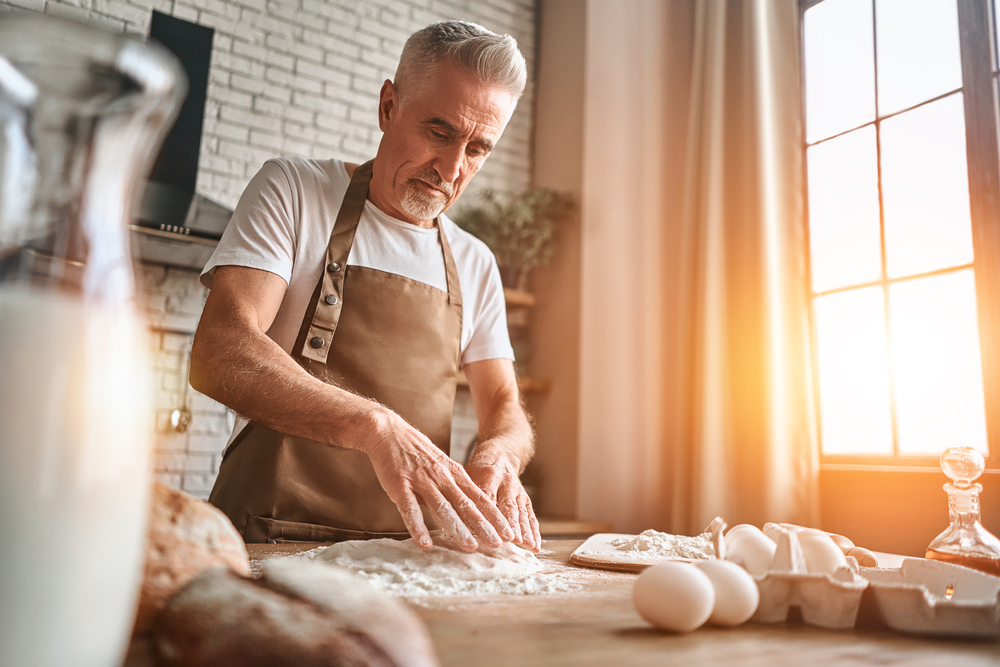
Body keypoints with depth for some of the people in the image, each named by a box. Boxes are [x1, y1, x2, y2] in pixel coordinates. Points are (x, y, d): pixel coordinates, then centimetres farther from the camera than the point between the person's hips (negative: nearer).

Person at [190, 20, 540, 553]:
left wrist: (498, 452, -14)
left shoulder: (475, 264, 13)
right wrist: (376, 427, -29)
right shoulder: (291, 189, -1)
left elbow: (504, 406, 11)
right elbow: (218, 355, -15)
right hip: (272, 544, -5)